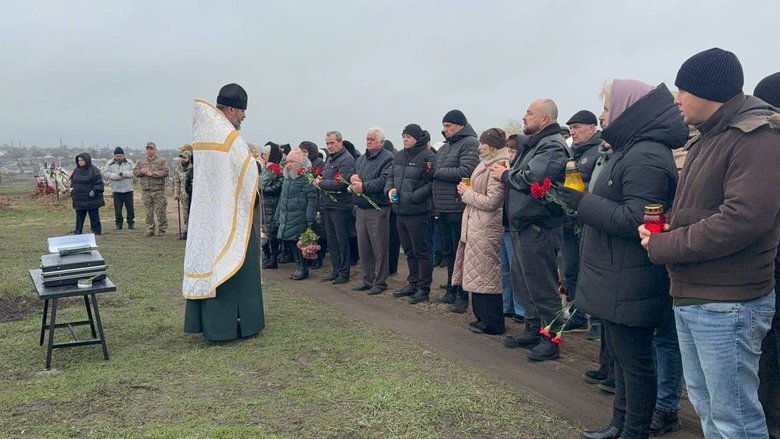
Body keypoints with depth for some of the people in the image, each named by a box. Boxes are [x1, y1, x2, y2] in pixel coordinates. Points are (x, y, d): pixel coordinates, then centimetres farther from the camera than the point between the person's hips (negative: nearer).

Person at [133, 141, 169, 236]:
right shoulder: (141, 161, 15)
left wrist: (152, 173, -15)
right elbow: (134, 171, 13)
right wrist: (141, 171, -9)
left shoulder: (161, 161, 1)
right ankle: (149, 230, 15)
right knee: (149, 212, 7)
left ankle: (161, 230, 6)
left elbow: (165, 172, -11)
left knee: (160, 211, -4)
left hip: (158, 190, -4)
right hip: (146, 191, 4)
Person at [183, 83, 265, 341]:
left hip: (205, 212, 7)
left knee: (206, 260, 9)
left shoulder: (201, 132, 8)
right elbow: (249, 174, -11)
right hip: (230, 216, -7)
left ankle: (209, 323, 17)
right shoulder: (230, 137, -15)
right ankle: (240, 323, 8)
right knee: (234, 265, 1)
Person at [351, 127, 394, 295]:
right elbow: (350, 175, 21)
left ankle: (380, 282, 9)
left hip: (378, 210, -8)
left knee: (379, 248, -1)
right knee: (363, 247, 13)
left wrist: (363, 186, -18)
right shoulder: (361, 159, 18)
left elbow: (384, 181, -21)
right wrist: (352, 177, -3)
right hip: (360, 209, 8)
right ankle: (368, 279, 24)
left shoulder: (388, 158, -10)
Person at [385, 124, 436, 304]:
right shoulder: (399, 156, 13)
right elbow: (391, 176, 20)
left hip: (418, 213, -8)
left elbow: (431, 183, -20)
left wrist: (412, 197, -22)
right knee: (409, 251, 18)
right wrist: (390, 189, 0)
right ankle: (413, 284, 31)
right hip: (401, 211, 9)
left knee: (422, 251, 0)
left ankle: (423, 289, 9)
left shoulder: (427, 157, -13)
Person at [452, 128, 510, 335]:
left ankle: (492, 323, 8)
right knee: (479, 274, 14)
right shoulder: (488, 164, 15)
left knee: (485, 275, -2)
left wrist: (468, 193, -9)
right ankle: (483, 317, 24)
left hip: (486, 230, -10)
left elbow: (491, 202, -21)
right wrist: (468, 192, 8)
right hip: (477, 227, 10)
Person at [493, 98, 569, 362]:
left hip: (538, 228, -11)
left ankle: (550, 339, 8)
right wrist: (506, 171, 1)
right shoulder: (533, 144, 18)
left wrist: (505, 175, -9)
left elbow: (531, 178, -25)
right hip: (522, 225, 11)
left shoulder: (552, 146, -14)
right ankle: (533, 330, 29)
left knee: (542, 286, -3)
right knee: (522, 280, 17)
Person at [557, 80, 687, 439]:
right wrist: (584, 202, 10)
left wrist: (583, 203, -20)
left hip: (628, 284, -11)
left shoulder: (646, 157, -19)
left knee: (634, 360, 1)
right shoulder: (631, 150, 16)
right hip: (617, 279, 11)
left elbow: (636, 219, -26)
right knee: (622, 355, 19)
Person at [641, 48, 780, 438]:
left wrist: (663, 247, -17)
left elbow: (743, 219, -26)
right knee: (705, 405, 20)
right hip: (690, 297, 10)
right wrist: (664, 223, -1)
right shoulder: (708, 138, 15)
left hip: (727, 304, -10)